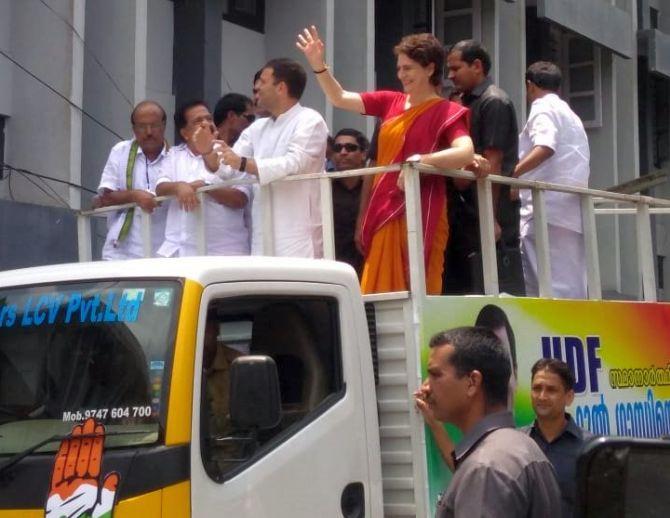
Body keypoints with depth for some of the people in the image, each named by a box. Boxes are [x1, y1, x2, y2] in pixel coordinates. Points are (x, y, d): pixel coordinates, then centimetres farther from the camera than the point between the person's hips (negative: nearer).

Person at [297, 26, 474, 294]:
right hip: (383, 212, 6)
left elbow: (466, 153, -21)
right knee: (383, 295, 6)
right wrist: (318, 64, 4)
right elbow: (339, 98, 16)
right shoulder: (391, 102, 12)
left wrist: (423, 160, -34)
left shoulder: (446, 112, -5)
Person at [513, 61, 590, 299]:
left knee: (549, 288, -14)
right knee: (571, 286, 5)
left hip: (547, 208, -9)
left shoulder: (543, 108, 0)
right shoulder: (570, 114, 28)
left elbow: (544, 147, -18)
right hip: (572, 212, 9)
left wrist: (510, 175, -29)